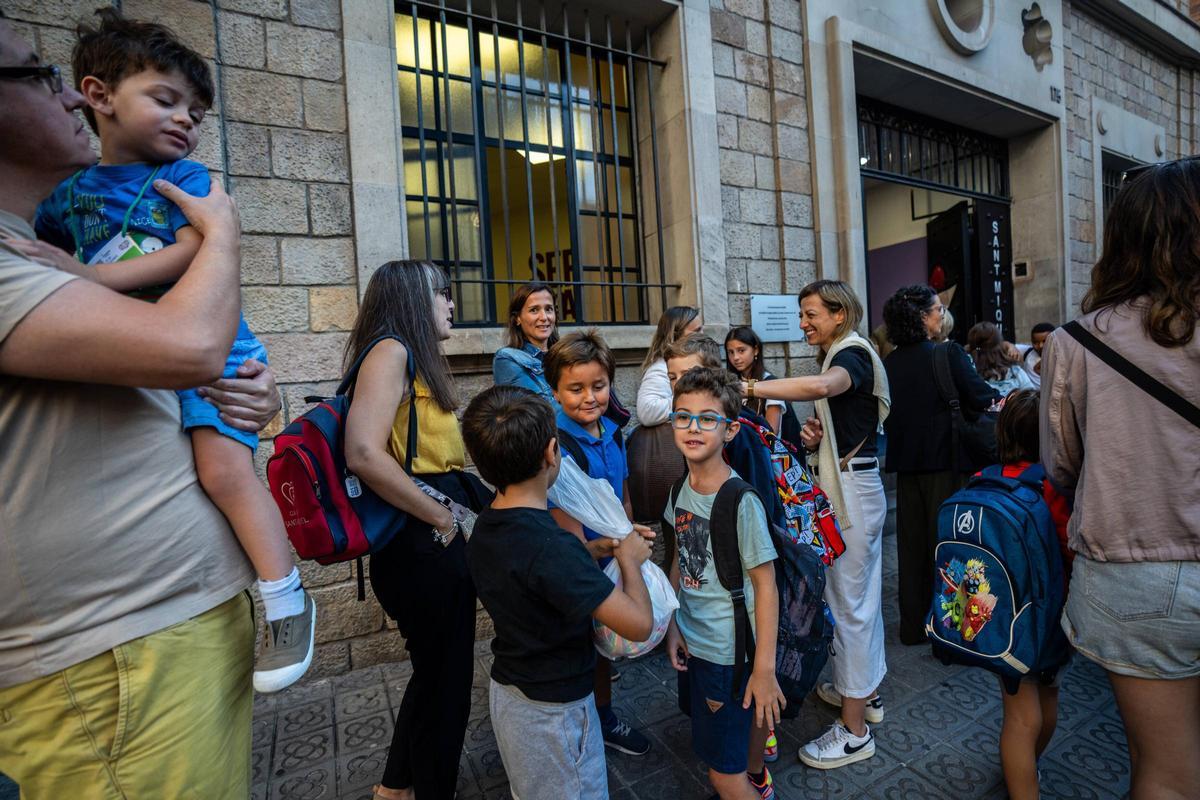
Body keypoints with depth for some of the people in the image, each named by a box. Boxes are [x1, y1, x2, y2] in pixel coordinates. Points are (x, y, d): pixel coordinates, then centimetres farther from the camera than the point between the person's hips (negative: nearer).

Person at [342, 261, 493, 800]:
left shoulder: (415, 358, 14)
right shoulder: (391, 351, -14)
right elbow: (364, 455, -26)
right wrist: (441, 518, -18)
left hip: (436, 542, 10)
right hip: (421, 542, -10)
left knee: (435, 669, 25)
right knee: (446, 678, 10)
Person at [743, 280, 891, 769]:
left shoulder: (853, 353, -13)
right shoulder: (837, 356, 15)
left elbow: (821, 386, -39)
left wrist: (749, 388, -36)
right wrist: (816, 436, 1)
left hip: (853, 489, -9)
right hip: (844, 486, 9)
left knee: (849, 601, -2)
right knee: (861, 594, 18)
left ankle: (854, 730, 11)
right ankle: (866, 690, 35)